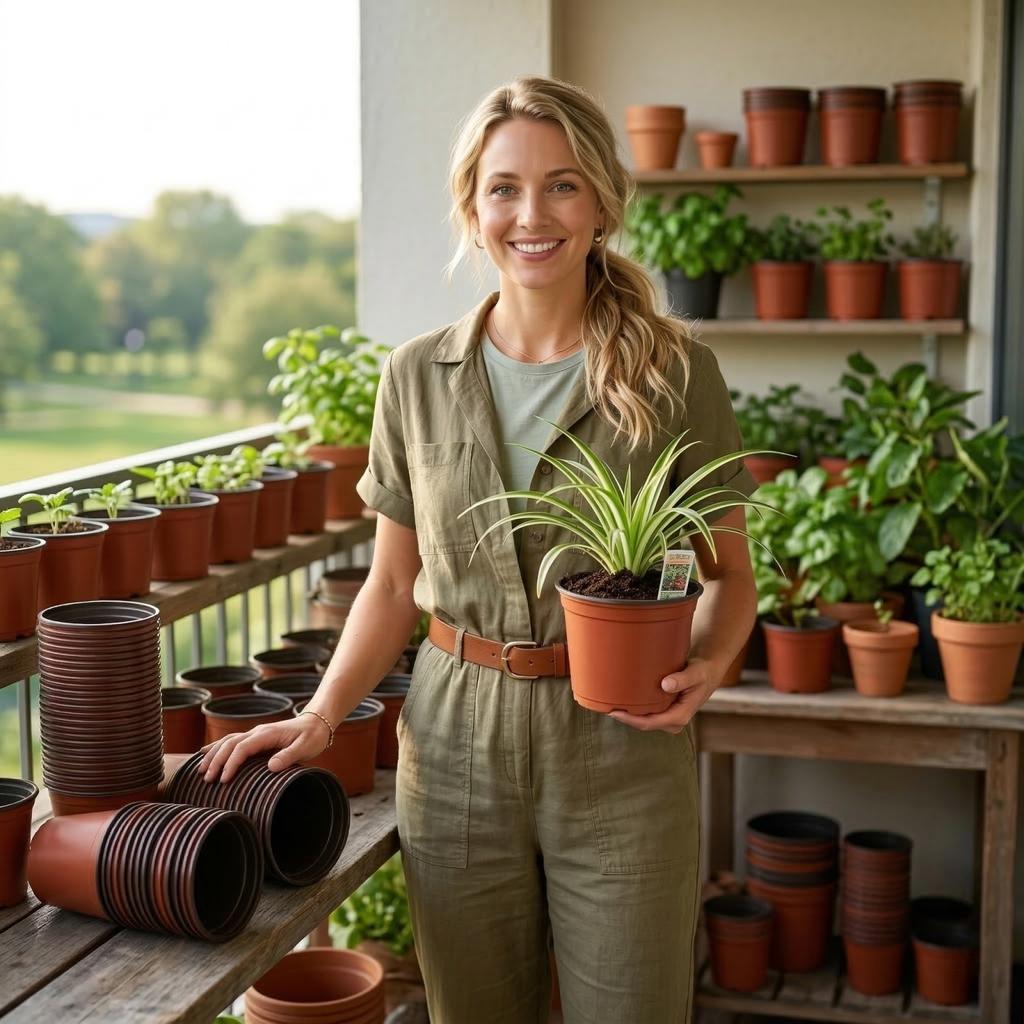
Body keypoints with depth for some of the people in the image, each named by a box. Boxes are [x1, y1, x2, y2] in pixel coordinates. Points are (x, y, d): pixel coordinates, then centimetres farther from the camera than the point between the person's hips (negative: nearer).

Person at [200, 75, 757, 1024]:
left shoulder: (674, 372, -5)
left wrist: (704, 666, -16)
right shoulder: (417, 376, 2)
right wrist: (319, 716, -4)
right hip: (455, 744, 2)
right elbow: (393, 583, 8)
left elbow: (728, 571, 3)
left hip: (620, 748, -2)